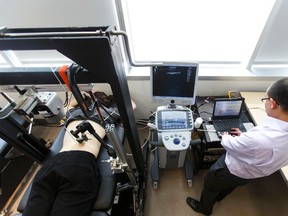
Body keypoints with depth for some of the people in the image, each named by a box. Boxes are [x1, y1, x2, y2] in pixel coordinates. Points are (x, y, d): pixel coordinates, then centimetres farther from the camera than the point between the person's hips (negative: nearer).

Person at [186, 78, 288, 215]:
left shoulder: (258, 138, -46)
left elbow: (230, 145, -25)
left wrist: (225, 137, -4)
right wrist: (244, 137, 5)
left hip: (234, 172, -7)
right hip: (255, 173, 7)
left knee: (210, 183, 23)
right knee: (230, 185, 36)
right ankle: (218, 197, 67)